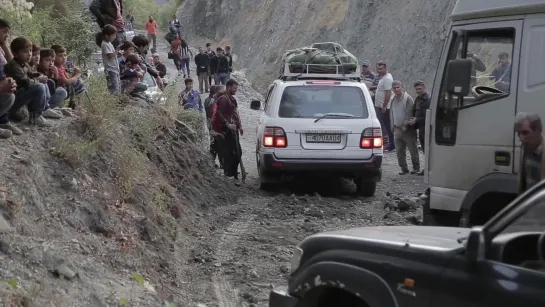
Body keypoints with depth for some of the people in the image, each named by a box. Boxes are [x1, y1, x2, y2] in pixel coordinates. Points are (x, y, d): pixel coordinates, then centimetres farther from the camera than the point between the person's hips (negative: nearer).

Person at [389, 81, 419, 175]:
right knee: (400, 151, 7)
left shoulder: (407, 98, -8)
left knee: (413, 150, -1)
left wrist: (405, 126, -18)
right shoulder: (393, 100, 14)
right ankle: (404, 169, 14)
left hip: (407, 129, -6)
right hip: (397, 129, 6)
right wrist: (393, 126, 14)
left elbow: (409, 113, -13)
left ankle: (416, 168, 8)